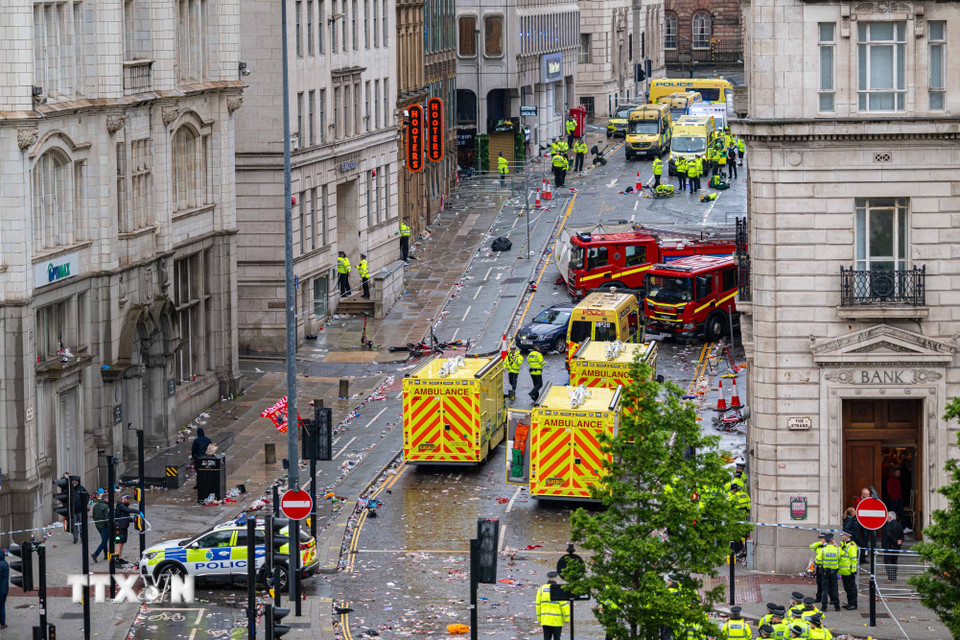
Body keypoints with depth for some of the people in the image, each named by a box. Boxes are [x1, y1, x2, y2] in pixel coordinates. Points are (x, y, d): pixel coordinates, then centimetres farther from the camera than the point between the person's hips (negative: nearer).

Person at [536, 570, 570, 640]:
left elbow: (538, 605, 8)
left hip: (545, 620, 3)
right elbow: (564, 605, -11)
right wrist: (567, 618, -3)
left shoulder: (541, 589, 5)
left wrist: (539, 619, 14)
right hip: (557, 621, -3)